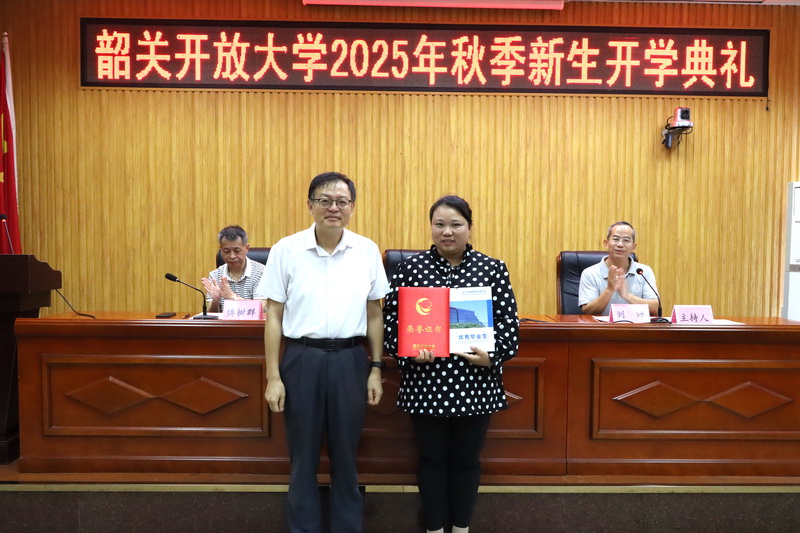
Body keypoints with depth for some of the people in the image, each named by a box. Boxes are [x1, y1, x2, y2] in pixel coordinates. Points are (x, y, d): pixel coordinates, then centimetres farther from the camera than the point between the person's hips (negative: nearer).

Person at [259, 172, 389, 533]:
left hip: (350, 360, 1)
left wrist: (376, 369, 4)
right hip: (302, 359, -1)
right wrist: (273, 377, -4)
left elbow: (374, 313, 7)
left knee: (346, 455, 13)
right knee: (303, 455, 11)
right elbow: (274, 316, -1)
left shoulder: (367, 250, 1)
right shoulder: (286, 250, -3)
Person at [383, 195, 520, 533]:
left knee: (466, 460, 15)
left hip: (476, 384, 1)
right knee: (432, 460, 13)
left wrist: (492, 356, -15)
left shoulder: (492, 269, 0)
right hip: (426, 384, 0)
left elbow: (509, 323, 1)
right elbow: (391, 319, -1)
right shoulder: (411, 267, -1)